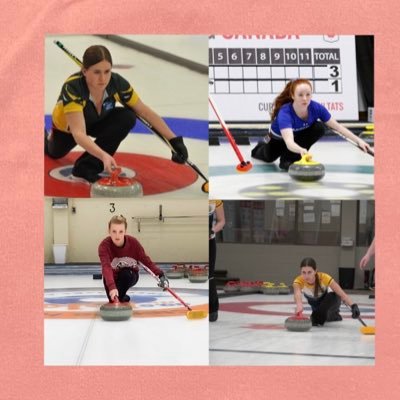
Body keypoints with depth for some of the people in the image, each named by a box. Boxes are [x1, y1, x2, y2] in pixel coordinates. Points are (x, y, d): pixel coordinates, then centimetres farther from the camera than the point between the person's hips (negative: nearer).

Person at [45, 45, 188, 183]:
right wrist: (103, 155, -68)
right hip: (68, 126, -2)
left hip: (96, 122, 2)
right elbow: (78, 133, -51)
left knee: (127, 117, -27)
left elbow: (145, 112, -22)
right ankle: (48, 137, 54)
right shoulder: (72, 87, -43)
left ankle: (87, 166, -20)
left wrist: (174, 140, -28)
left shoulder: (116, 83, -33)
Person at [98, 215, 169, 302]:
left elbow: (146, 260, -19)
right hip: (113, 277, -1)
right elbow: (106, 267, -46)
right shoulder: (104, 246, -31)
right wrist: (112, 287, -64)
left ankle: (120, 296, -8)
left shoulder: (133, 242, -24)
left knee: (126, 274, -34)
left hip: (131, 276, 1)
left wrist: (160, 274, -37)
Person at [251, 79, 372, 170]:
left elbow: (337, 126, -19)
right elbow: (289, 142, -59)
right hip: (280, 138, -2)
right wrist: (301, 150, -80)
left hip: (298, 135, 2)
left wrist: (358, 140, -25)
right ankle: (262, 147, 53)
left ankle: (289, 158, -13)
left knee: (319, 128, -26)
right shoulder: (284, 113, -44)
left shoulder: (316, 108, -32)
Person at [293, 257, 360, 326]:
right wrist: (299, 305, -83)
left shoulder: (324, 278, -38)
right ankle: (333, 315, 19)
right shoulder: (298, 281, -36)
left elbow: (342, 294, -45)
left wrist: (354, 306, -64)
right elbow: (297, 294, -59)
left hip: (331, 300, -5)